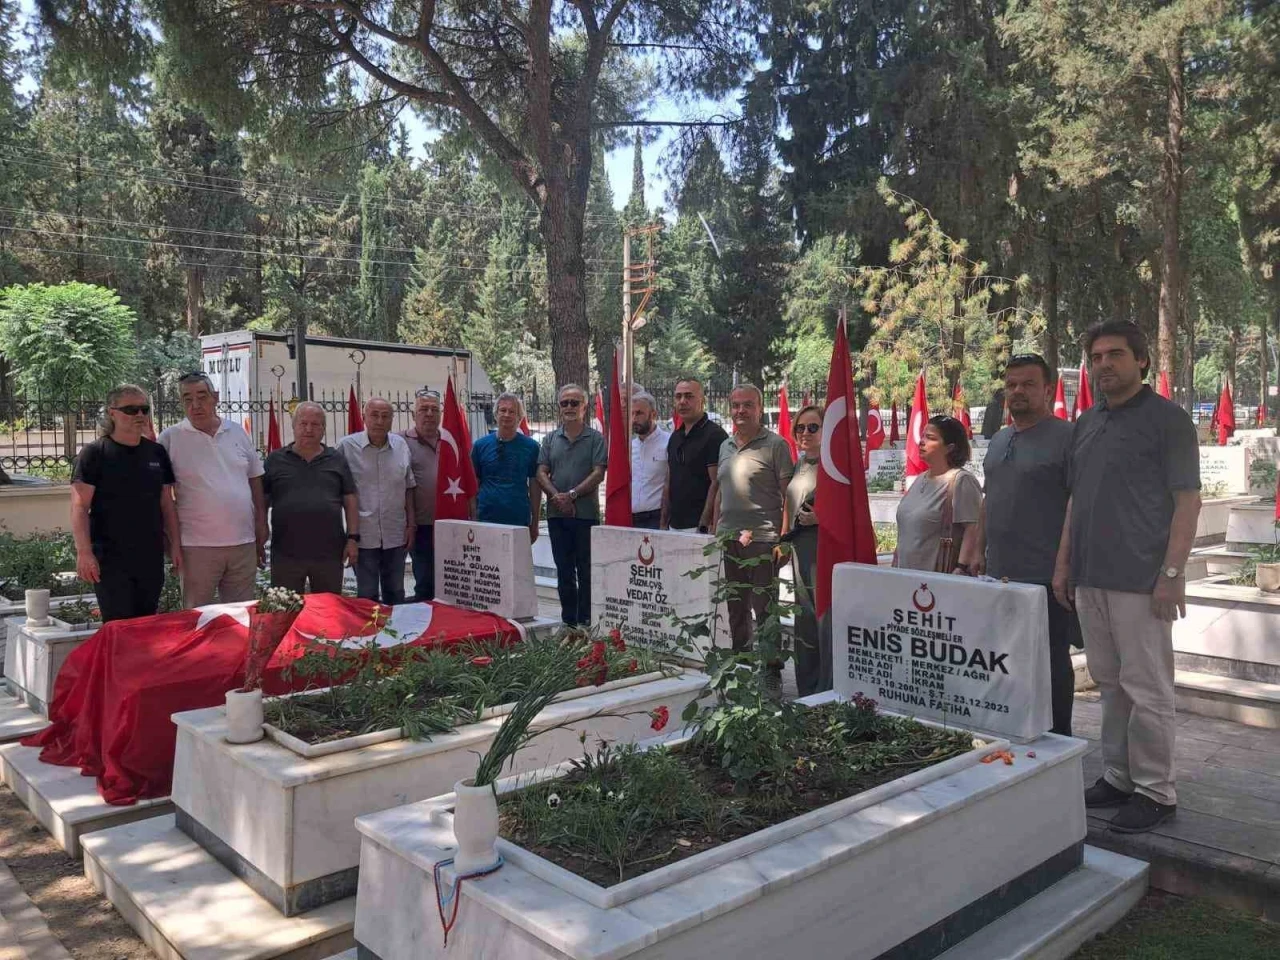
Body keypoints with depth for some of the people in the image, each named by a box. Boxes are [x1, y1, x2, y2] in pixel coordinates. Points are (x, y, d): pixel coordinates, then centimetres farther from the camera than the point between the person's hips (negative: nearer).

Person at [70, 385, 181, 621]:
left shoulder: (157, 452, 11)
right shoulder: (95, 453, -3)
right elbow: (80, 507, -8)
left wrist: (175, 545, 9)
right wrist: (84, 552, -16)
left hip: (151, 558, 5)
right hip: (111, 560, -4)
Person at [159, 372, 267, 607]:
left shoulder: (238, 432, 8)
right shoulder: (171, 438, -3)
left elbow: (255, 481, 13)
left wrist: (261, 530, 9)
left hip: (244, 543, 3)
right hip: (197, 546, -3)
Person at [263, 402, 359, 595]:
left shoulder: (337, 460, 8)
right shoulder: (275, 460, 6)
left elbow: (350, 501, 8)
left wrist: (353, 538, 0)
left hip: (330, 553, 1)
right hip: (285, 555, -1)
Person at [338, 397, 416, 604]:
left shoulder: (401, 445, 3)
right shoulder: (347, 446, -7)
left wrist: (411, 523, 8)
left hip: (395, 535, 3)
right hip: (364, 535, -3)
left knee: (396, 593, 15)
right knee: (367, 596, 6)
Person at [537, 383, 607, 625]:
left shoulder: (595, 438, 1)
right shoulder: (550, 439, 12)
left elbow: (598, 474, -8)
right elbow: (542, 473, 5)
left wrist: (572, 494, -15)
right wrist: (556, 496, -11)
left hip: (586, 514, -4)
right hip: (557, 514, 4)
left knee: (586, 571, 1)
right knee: (564, 570, 10)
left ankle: (585, 621, 7)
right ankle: (568, 621, 19)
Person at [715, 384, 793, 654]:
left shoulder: (775, 445, -4)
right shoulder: (725, 446, 16)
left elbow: (788, 496, -7)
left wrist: (783, 538, -13)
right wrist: (715, 531, 16)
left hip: (761, 540, -6)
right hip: (727, 540, 7)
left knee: (764, 610, -1)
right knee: (735, 609, 15)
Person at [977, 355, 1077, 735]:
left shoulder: (1066, 438, -9)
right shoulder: (998, 441, 16)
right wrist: (981, 550, 17)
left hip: (1046, 578, -8)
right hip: (1000, 575, 8)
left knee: (1051, 663, 4)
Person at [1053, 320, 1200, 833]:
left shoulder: (1166, 418, -5)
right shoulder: (1086, 423, 14)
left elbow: (1188, 501, -9)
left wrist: (1172, 574, -15)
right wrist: (1063, 563, 15)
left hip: (1140, 580, -7)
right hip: (1090, 578, 7)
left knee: (1146, 688, 1)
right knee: (1110, 682, 15)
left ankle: (1154, 791, 14)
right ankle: (1117, 777, 26)